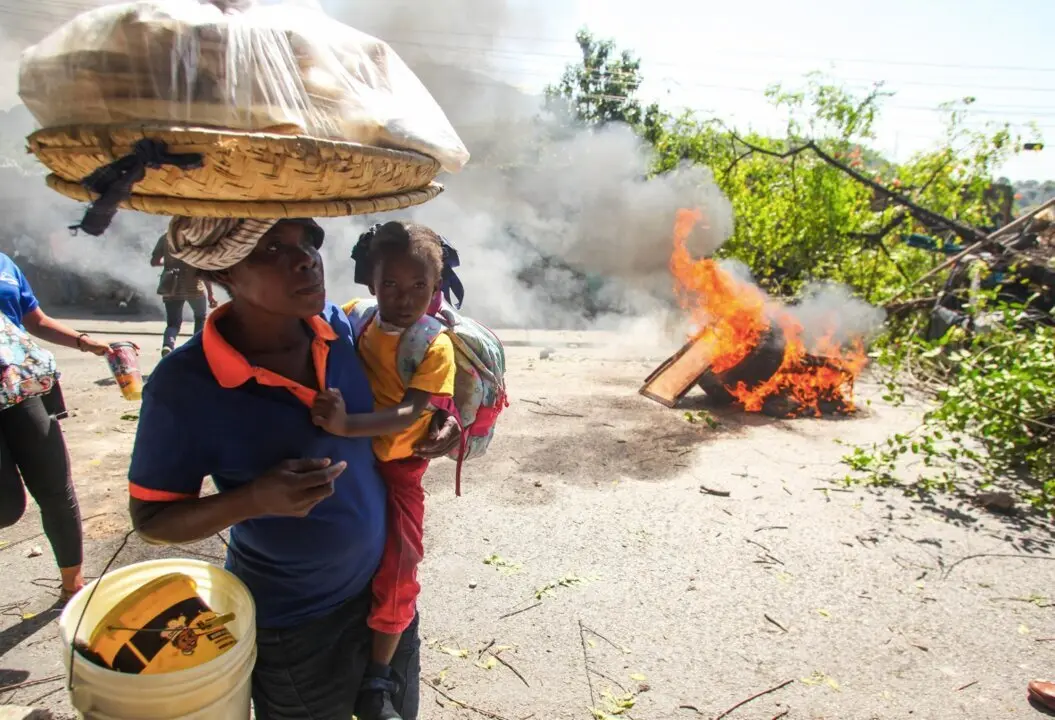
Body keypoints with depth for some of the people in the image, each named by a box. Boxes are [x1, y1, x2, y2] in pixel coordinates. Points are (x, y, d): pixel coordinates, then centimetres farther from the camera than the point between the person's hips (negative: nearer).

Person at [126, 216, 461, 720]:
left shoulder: (339, 325, -12)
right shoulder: (184, 387, -25)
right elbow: (151, 518, -14)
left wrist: (429, 422, -13)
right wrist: (255, 499, -31)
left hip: (386, 582, 5)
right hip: (293, 625, -4)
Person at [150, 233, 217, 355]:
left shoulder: (165, 238, 4)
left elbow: (154, 262, 9)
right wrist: (210, 294, -11)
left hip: (171, 287, 2)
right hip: (194, 286, -2)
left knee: (173, 323, 11)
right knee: (200, 318, 23)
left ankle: (167, 345, -19)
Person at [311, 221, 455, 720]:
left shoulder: (436, 346, -17)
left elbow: (410, 414, -28)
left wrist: (346, 425, -41)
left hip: (395, 468, -4)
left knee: (395, 572, -7)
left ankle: (377, 679, 18)